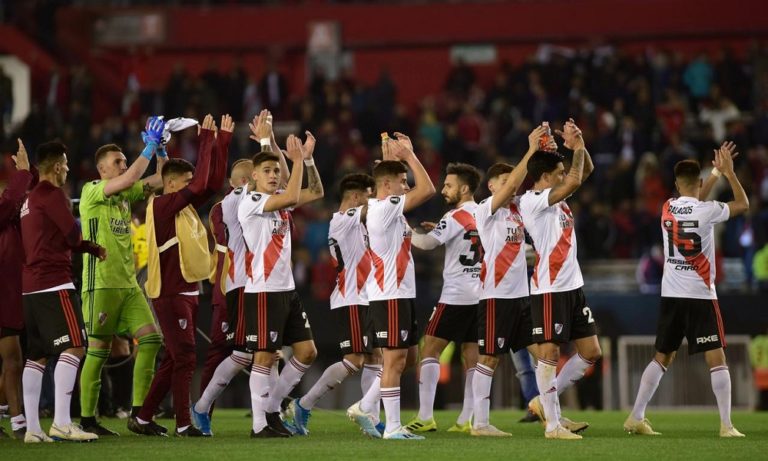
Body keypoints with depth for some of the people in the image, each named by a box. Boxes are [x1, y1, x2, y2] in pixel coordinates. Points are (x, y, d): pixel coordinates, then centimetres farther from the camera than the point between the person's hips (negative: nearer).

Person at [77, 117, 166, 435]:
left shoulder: (126, 194, 15)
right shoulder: (91, 192, -6)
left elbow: (162, 179, 14)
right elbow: (129, 179, -21)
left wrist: (160, 149, -1)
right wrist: (150, 145, -16)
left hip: (128, 283, 7)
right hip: (101, 283, -7)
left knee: (150, 338, -2)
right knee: (98, 350, -6)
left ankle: (138, 412, 2)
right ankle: (87, 419, 0)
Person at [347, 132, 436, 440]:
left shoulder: (383, 208, 14)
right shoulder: (385, 208, -14)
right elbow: (427, 190, -20)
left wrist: (394, 158, 22)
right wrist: (408, 154, -10)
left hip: (400, 293, 10)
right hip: (390, 296, -10)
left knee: (405, 356, 14)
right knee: (395, 358, -7)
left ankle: (364, 408, 18)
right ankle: (393, 427, -5)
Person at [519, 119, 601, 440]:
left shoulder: (556, 197, 14)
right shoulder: (531, 200, -12)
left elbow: (585, 171, 21)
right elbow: (575, 181, -23)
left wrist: (579, 145, 4)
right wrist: (577, 146, -11)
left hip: (573, 286, 9)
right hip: (549, 289, -9)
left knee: (590, 352, 9)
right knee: (549, 353, -6)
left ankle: (545, 402, 19)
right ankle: (552, 424, -3)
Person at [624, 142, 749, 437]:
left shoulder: (667, 210, 4)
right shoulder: (706, 211, -11)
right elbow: (743, 204, 5)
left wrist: (718, 172, 27)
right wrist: (729, 172, 10)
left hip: (671, 296, 5)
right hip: (700, 296, -5)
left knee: (662, 358, 14)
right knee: (716, 358, -3)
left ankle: (636, 418, 11)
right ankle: (726, 425, -9)